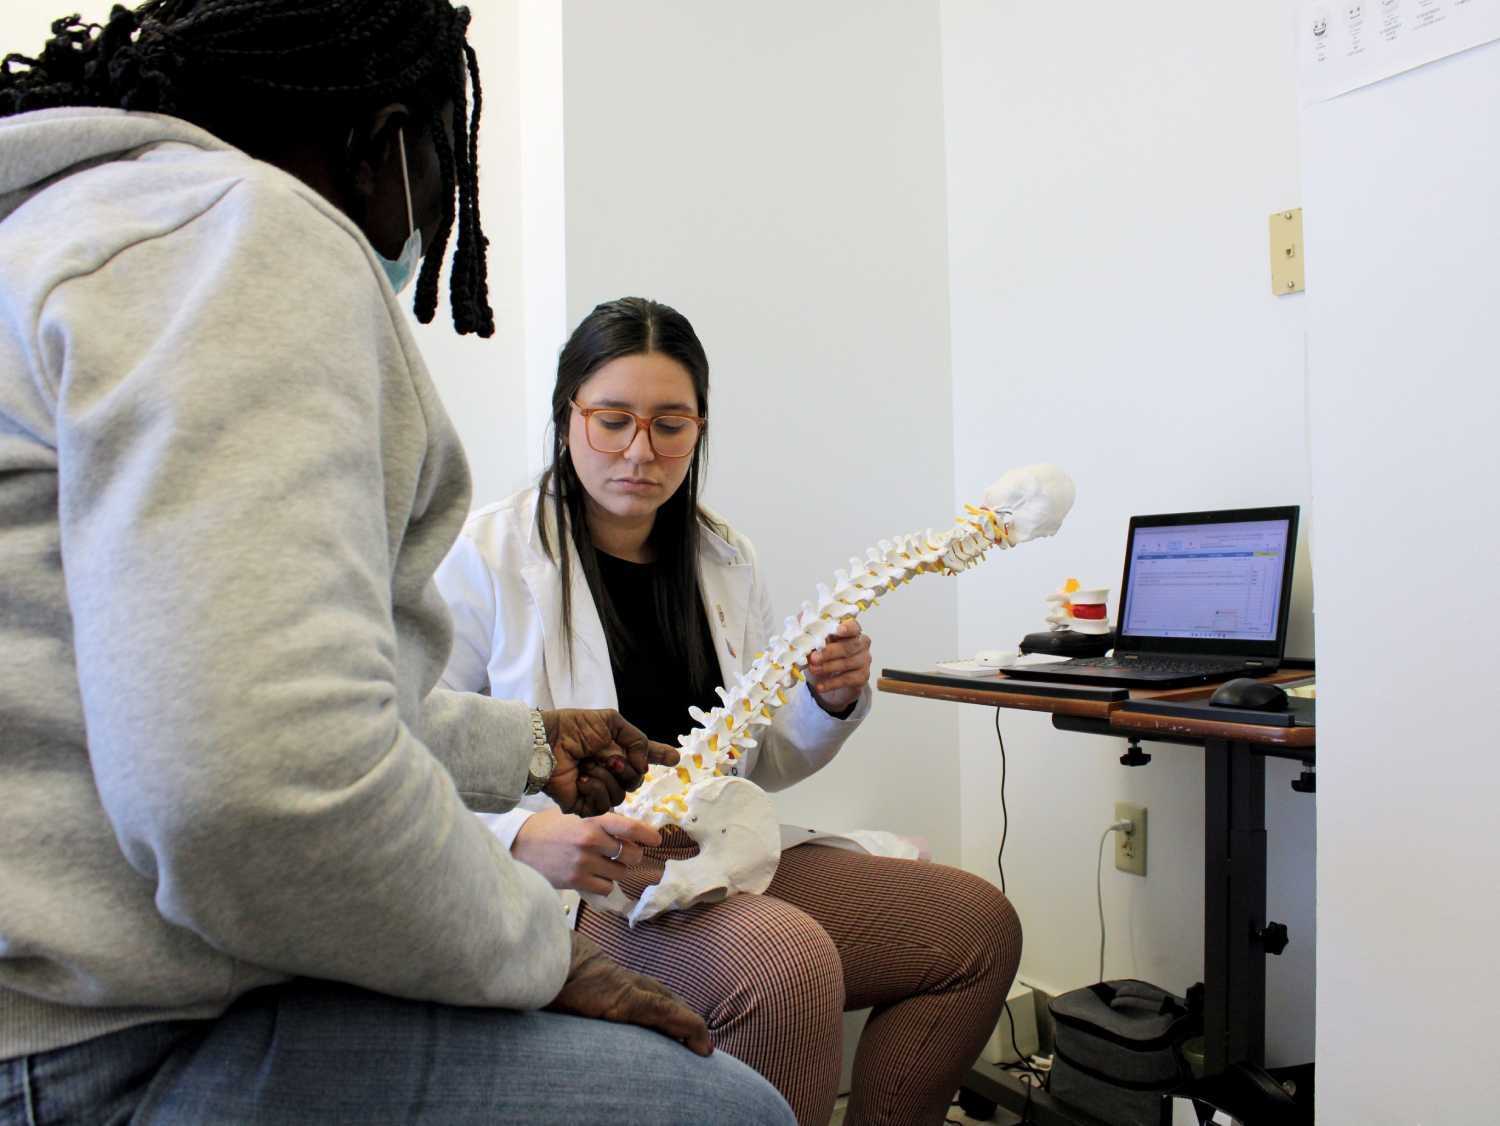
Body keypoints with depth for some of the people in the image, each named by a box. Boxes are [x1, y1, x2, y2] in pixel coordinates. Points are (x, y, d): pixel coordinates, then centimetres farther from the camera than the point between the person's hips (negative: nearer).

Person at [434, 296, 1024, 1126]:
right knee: (789, 957, -34)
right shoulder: (486, 558, -8)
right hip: (571, 891, -6)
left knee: (977, 922, -3)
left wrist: (830, 704, -4)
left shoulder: (726, 561, 10)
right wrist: (524, 837, -30)